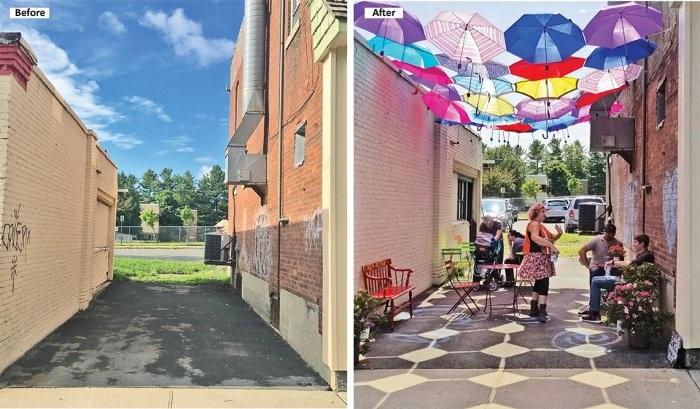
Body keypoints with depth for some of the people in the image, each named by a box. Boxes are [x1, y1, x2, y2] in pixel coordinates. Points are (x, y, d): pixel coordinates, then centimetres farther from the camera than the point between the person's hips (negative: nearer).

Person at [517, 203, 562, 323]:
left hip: (542, 259, 11)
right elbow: (535, 237, -32)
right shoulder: (534, 224, -12)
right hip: (536, 258, -11)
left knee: (539, 283, 16)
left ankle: (534, 309, 24)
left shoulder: (540, 225, 21)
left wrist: (559, 233, 2)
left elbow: (551, 238, 23)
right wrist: (551, 245, -37)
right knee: (544, 283, -16)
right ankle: (542, 312, -20)